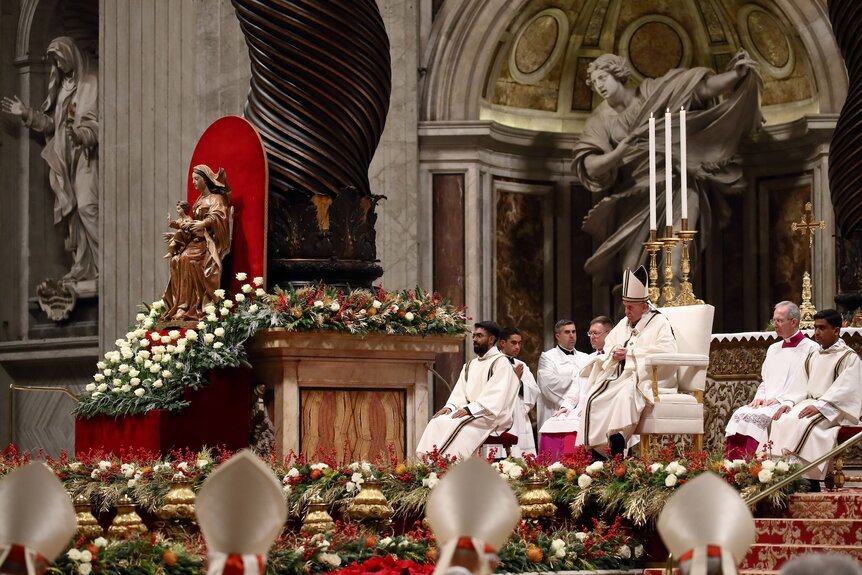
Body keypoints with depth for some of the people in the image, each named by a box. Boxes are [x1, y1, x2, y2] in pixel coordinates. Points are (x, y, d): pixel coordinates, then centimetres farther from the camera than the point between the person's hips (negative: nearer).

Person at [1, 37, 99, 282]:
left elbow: (102, 121, -13)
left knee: (87, 206, -18)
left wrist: (82, 133, -28)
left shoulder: (92, 83, -6)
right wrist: (27, 114, 9)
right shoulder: (62, 85, 17)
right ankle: (83, 267, 7)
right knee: (70, 210, 4)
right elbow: (52, 122, 20)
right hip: (66, 157, 8)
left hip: (87, 156, -8)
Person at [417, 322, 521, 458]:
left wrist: (470, 409, -23)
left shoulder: (501, 362, -2)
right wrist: (450, 406, -8)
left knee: (455, 425, -33)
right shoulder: (469, 366, 23)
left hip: (490, 416, -7)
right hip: (467, 412, 7)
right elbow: (459, 392, 14)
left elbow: (496, 395, -14)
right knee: (436, 423, -20)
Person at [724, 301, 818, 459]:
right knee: (740, 415, -22)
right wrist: (760, 397, 6)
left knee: (756, 417, -31)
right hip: (766, 404, 6)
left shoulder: (810, 349, 0)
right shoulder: (773, 349, 25)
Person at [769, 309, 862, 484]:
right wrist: (788, 402, -7)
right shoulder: (812, 356, 20)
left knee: (803, 423, -33)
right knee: (783, 421, -22)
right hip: (810, 403, 7)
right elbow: (800, 386, 14)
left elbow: (844, 390, -15)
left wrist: (819, 406, -25)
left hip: (833, 410, -6)